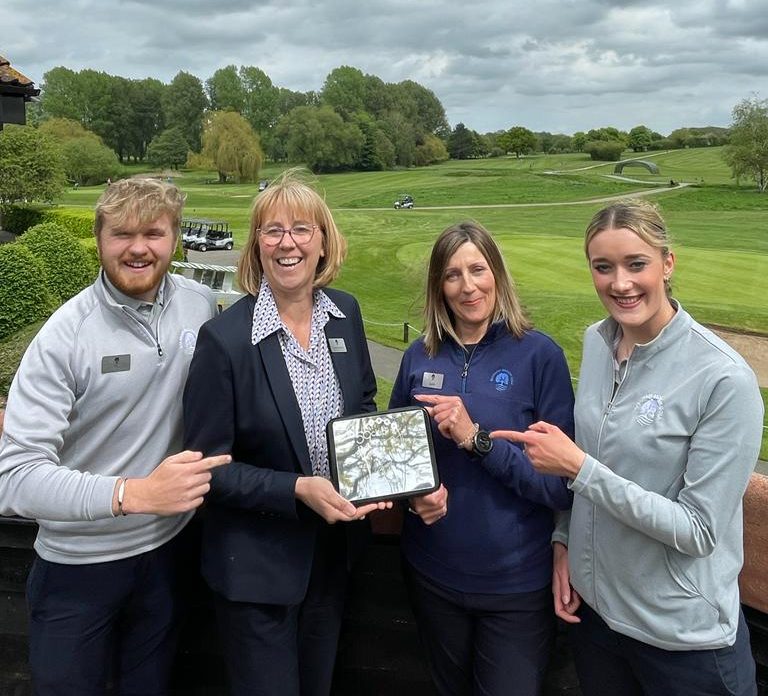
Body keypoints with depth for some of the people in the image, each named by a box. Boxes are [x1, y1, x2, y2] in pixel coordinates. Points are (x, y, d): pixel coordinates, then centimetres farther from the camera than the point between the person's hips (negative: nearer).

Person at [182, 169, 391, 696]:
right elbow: (208, 466, -16)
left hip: (334, 551, 5)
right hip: (258, 565, -5)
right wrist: (297, 490, -26)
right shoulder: (225, 338, -20)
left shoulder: (345, 313, -4)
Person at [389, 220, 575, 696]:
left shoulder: (539, 354, -13)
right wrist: (414, 491, -12)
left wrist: (477, 438, -26)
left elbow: (563, 486, -16)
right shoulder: (420, 357, -2)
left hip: (517, 583, -3)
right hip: (433, 572, 4)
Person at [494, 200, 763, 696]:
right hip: (593, 604, 6)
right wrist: (566, 541, 3)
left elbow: (698, 530, -21)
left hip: (684, 636, -5)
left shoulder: (724, 378, -22)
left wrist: (578, 466, -26)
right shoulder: (597, 341, -3)